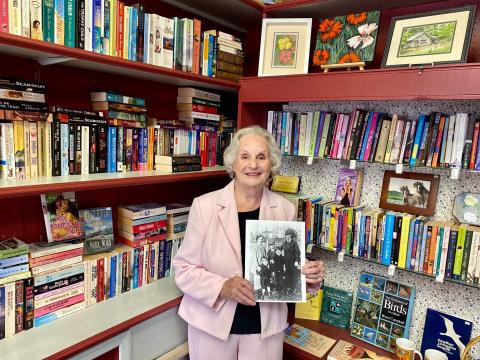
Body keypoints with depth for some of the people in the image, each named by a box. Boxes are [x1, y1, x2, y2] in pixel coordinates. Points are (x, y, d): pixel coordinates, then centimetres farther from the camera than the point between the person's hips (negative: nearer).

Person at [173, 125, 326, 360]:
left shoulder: (285, 209, -5)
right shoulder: (205, 205, -13)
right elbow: (184, 269, -9)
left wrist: (310, 275, -16)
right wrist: (223, 287, -23)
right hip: (211, 324, -1)